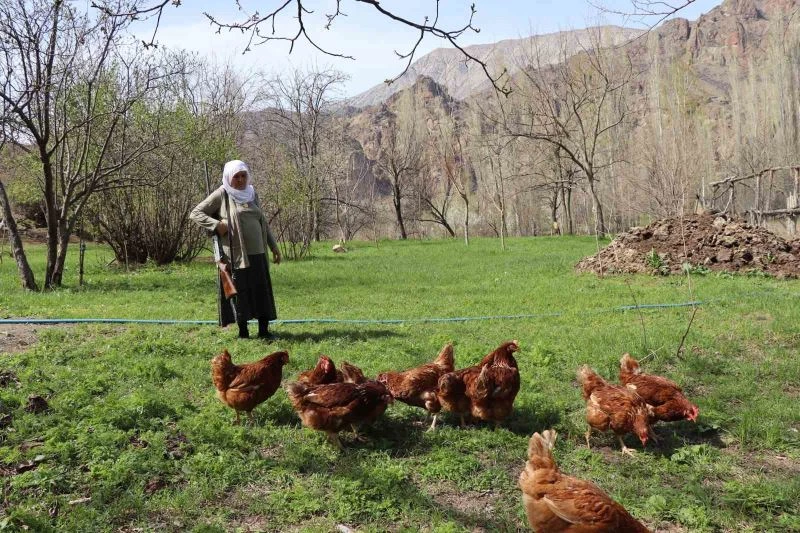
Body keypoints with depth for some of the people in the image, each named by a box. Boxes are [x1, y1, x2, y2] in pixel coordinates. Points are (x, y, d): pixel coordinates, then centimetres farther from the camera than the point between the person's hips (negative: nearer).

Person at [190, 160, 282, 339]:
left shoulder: (252, 193, 14)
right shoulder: (222, 195, -2)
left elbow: (263, 222, 21)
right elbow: (195, 213, -1)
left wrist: (274, 246, 19)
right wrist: (216, 224, -15)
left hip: (257, 253, 5)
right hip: (236, 254, -5)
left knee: (263, 291, 4)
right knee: (240, 291, 1)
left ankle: (264, 330, 12)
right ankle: (243, 331, 12)